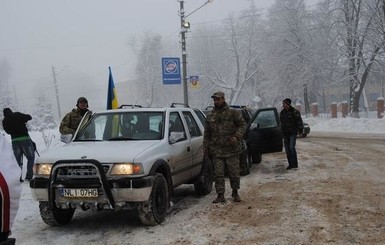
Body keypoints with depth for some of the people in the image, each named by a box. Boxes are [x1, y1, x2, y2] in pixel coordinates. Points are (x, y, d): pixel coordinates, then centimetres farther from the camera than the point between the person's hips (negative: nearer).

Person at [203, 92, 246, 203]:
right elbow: (207, 133, 16)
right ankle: (220, 195, 8)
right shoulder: (210, 115, 10)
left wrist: (237, 137, -14)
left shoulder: (232, 113, -1)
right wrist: (206, 147, 10)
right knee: (218, 174, 1)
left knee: (234, 173, 6)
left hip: (231, 149, -2)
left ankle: (235, 192, 24)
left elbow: (242, 124, 1)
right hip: (216, 151, 3)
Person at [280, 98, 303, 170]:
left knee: (292, 147, -14)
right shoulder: (282, 112, 10)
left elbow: (299, 121, -10)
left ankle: (295, 163, -6)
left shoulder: (294, 112, -10)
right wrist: (282, 131, 20)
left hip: (293, 132, -6)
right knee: (287, 149, 5)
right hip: (285, 133, 6)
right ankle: (290, 164, 11)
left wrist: (300, 130, -17)